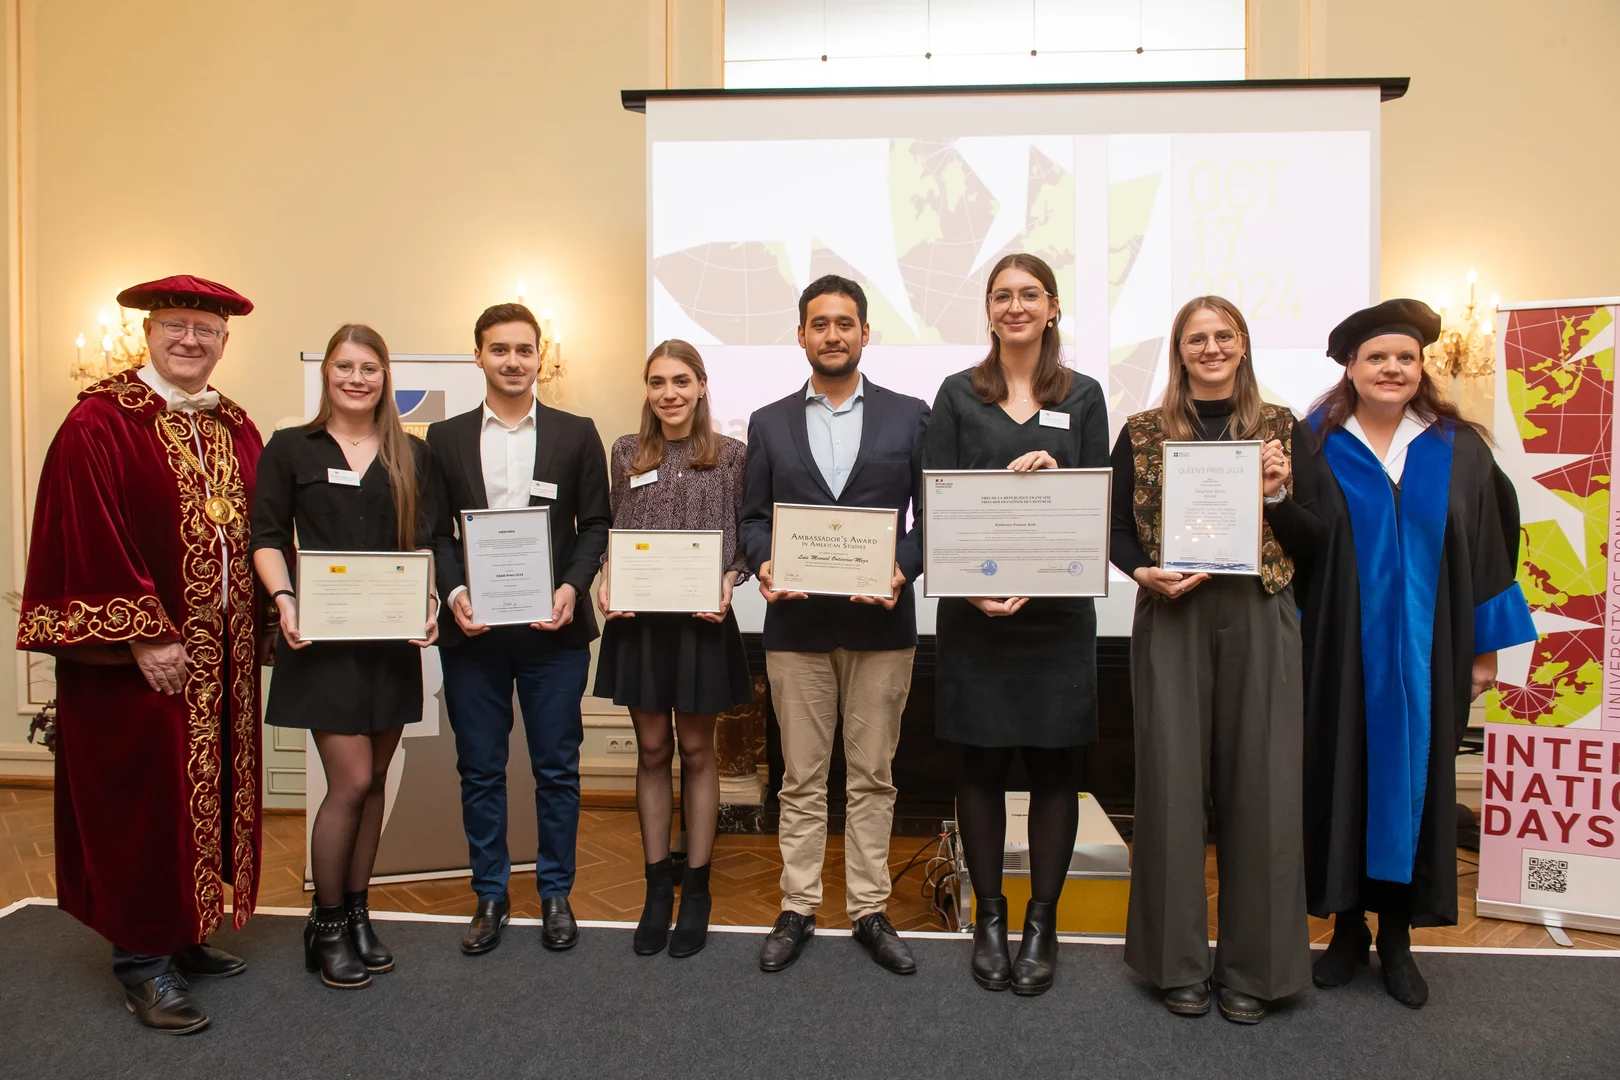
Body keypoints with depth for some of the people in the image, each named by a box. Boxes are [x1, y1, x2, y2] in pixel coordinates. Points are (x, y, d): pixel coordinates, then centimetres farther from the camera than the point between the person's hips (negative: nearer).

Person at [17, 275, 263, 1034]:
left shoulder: (237, 430, 10)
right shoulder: (99, 423, -10)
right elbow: (89, 539, -16)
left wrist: (256, 625, 5)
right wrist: (141, 636, -19)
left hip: (224, 657, 7)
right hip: (136, 656, -6)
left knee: (208, 793, 14)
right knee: (142, 799, 3)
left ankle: (181, 932, 31)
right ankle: (141, 957, 18)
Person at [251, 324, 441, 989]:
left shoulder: (412, 456, 10)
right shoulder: (290, 448, 5)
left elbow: (426, 543, 4)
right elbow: (267, 536, 1)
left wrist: (429, 600, -13)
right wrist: (284, 598, -16)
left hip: (393, 636, 3)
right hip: (321, 636, -3)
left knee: (373, 780, 10)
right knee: (351, 781, -6)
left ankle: (357, 915, 25)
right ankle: (328, 924, 13)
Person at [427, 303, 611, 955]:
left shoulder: (576, 434, 6)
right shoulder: (445, 438, 9)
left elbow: (595, 525, 4)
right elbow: (434, 530, 6)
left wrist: (572, 588, -12)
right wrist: (453, 593, -10)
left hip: (553, 628, -1)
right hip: (473, 629, 1)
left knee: (557, 768, 7)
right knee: (480, 771, 9)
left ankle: (555, 894, 23)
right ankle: (490, 896, 25)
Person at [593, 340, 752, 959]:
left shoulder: (730, 455, 0)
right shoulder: (626, 454, 7)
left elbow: (746, 535, 1)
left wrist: (729, 583, -16)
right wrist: (606, 582, -8)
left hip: (702, 621, -2)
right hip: (637, 621, 2)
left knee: (696, 751, 9)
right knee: (651, 751, 11)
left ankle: (696, 888, 22)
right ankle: (657, 888, 24)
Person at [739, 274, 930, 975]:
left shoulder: (909, 416, 5)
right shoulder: (769, 423, 9)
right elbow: (754, 516, 9)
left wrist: (902, 568, -15)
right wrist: (763, 564, -11)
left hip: (880, 623, 0)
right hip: (797, 624, 1)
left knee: (872, 776, 9)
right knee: (801, 777, 9)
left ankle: (869, 911, 22)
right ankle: (798, 910, 22)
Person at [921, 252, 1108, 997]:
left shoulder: (1082, 397, 9)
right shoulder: (958, 394, 7)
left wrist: (1054, 474, -14)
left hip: (1057, 611, 1)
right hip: (972, 610, 0)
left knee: (1052, 766, 5)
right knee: (981, 763, 6)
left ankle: (1042, 922, 20)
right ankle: (989, 916, 22)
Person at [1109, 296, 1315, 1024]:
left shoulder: (1283, 430, 9)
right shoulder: (1142, 433, 7)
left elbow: (1313, 539, 8)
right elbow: (1117, 530, 6)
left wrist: (1276, 494, -9)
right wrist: (1144, 573, -12)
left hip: (1260, 622, 1)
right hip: (1172, 621, 0)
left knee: (1258, 784, 3)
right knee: (1173, 781, 2)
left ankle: (1252, 965, 18)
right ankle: (1178, 960, 17)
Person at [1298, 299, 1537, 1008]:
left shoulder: (1459, 449, 4)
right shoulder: (1316, 448, 0)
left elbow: (1486, 547, 6)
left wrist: (1486, 646, 4)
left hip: (1425, 651, 1)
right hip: (1341, 649, -1)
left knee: (1413, 775, 8)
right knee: (1342, 775, 6)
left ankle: (1396, 936, 22)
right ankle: (1348, 927, 22)